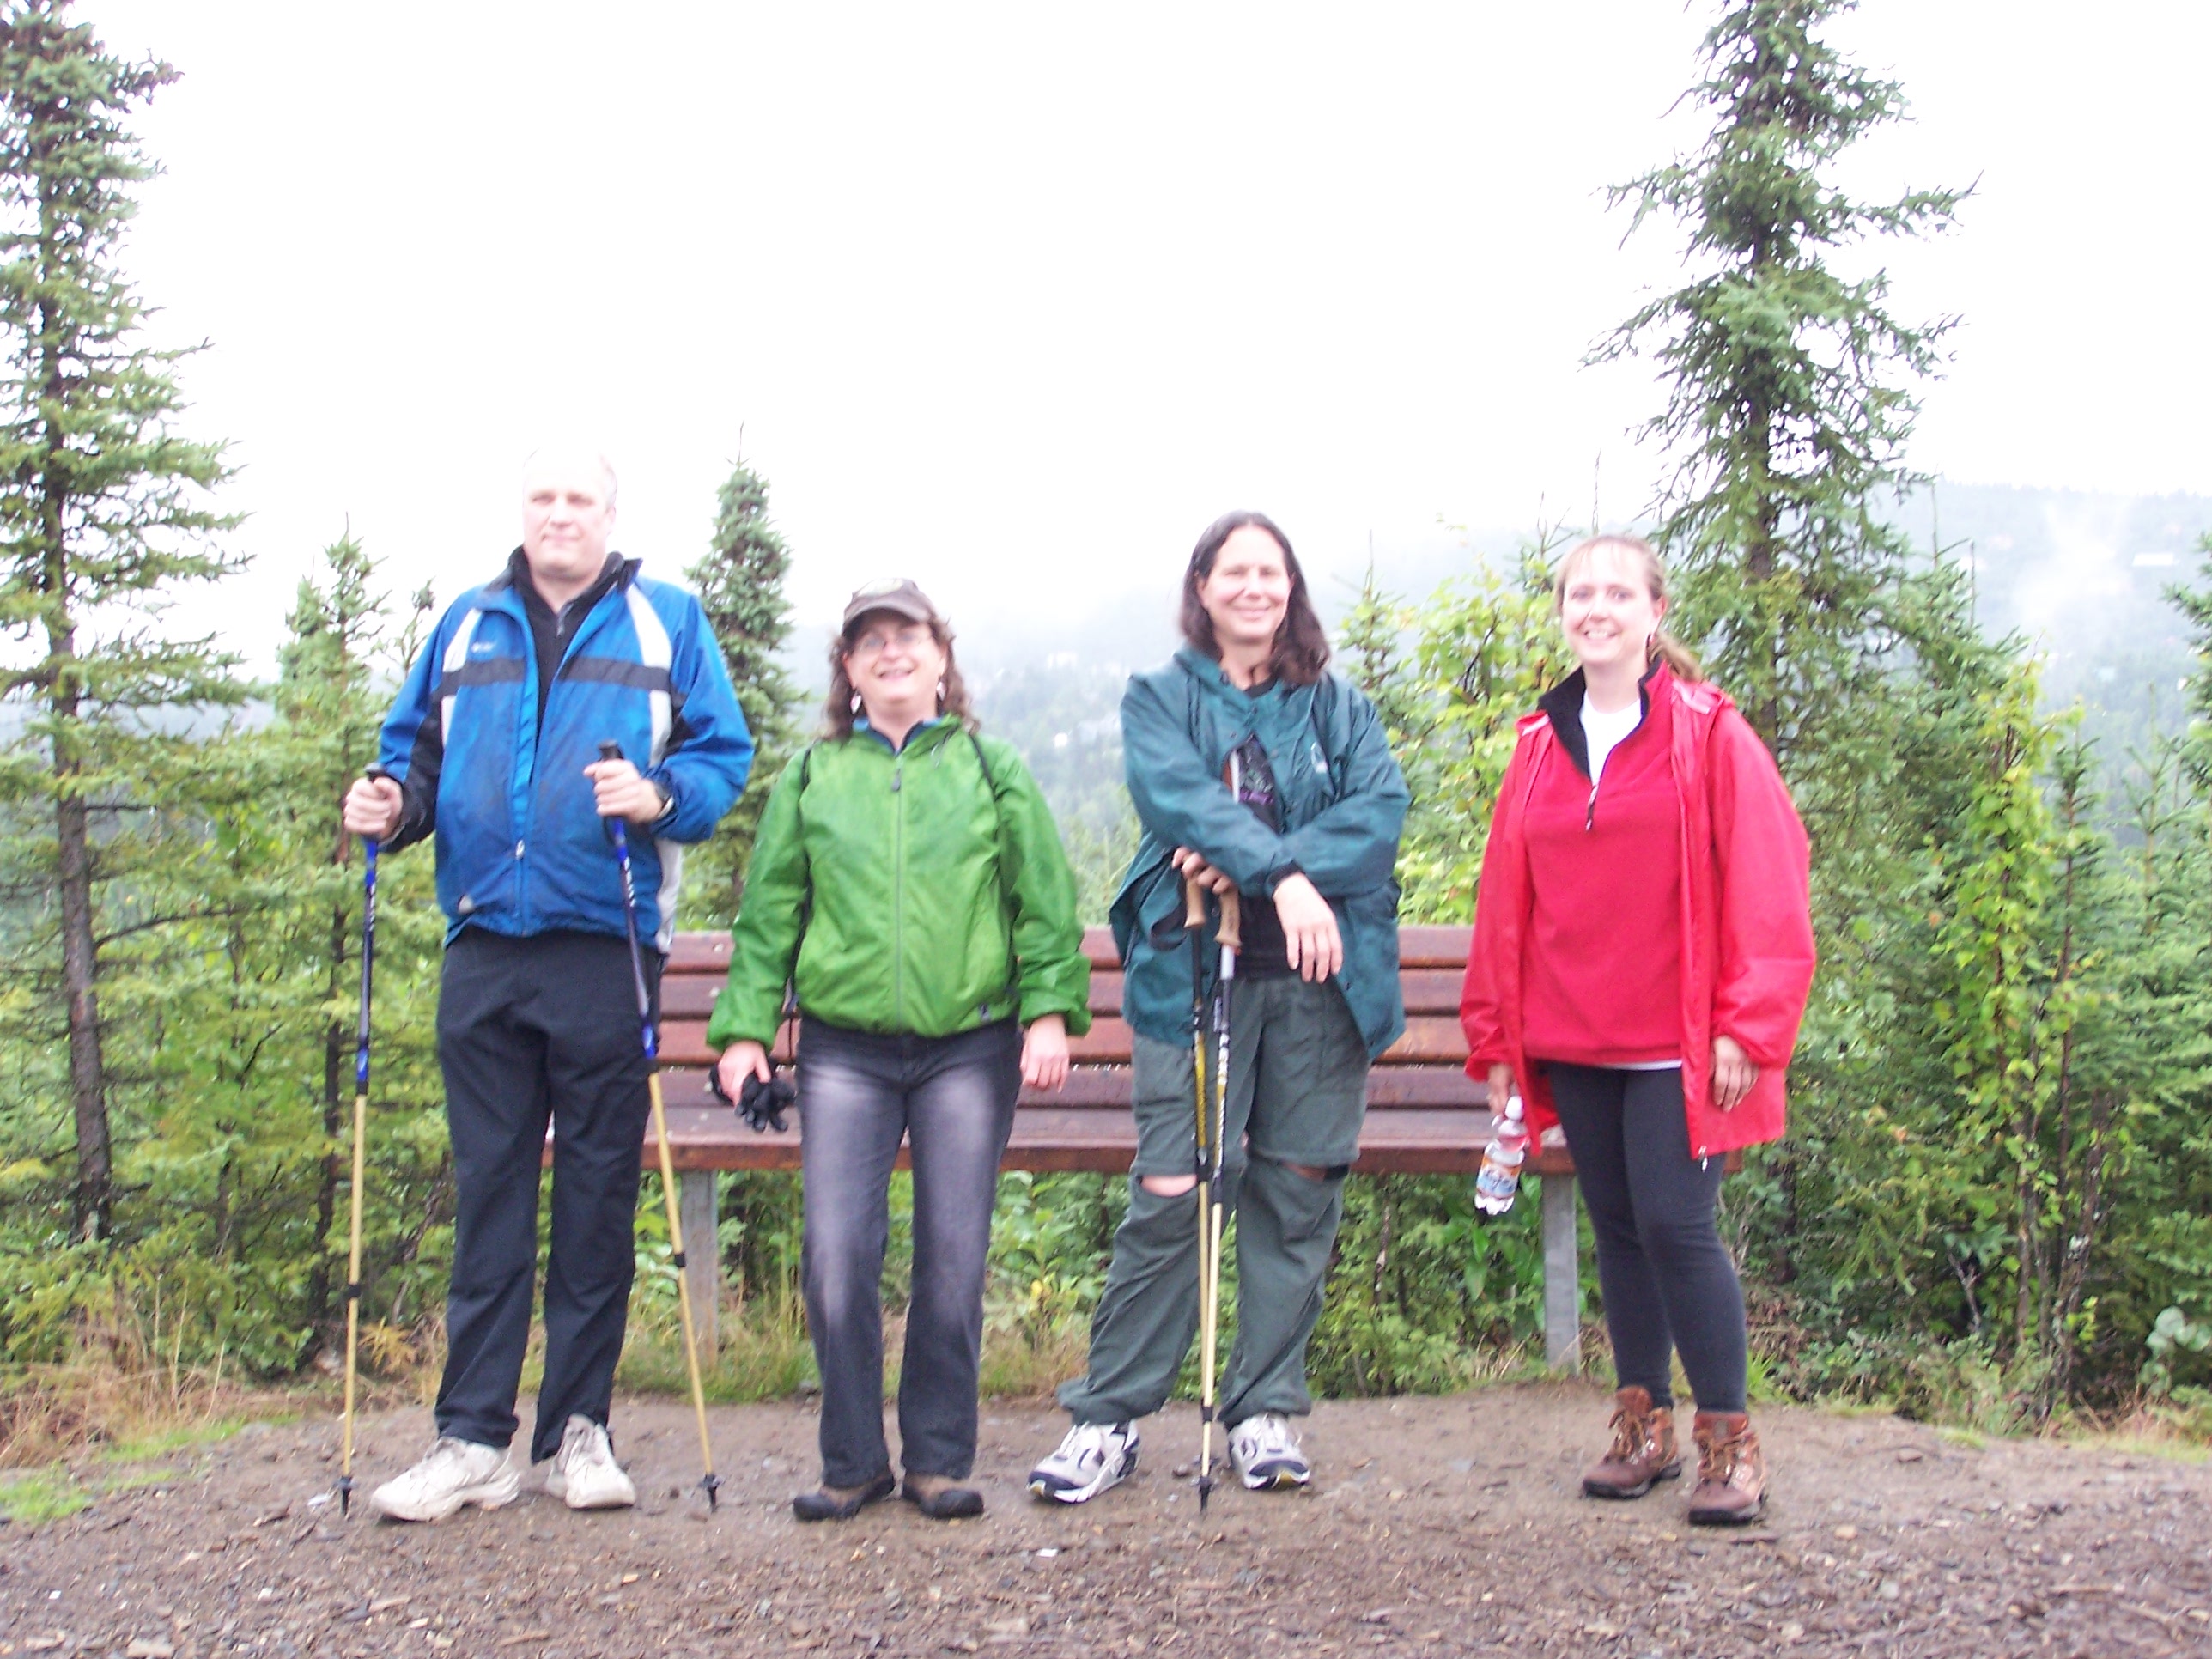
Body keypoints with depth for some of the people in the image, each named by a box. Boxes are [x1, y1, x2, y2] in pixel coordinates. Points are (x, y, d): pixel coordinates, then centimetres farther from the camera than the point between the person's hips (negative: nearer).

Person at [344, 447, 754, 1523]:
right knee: (487, 1191, 4)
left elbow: (724, 755, 3)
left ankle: (580, 1427, 14)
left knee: (598, 1194, 4)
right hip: (483, 951, 3)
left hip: (605, 950, -2)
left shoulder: (666, 623, 8)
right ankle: (474, 1438, 10)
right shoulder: (467, 626, 16)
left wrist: (662, 796, -16)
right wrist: (392, 803, -1)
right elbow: (417, 751, 21)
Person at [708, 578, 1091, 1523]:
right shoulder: (811, 777, 13)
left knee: (954, 1259, 1)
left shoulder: (991, 768, 11)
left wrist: (1050, 1010, -4)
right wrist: (745, 1025, 5)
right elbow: (768, 910, 13)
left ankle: (940, 1458, 15)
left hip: (971, 1046, 0)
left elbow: (1045, 901, 7)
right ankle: (853, 1461, 10)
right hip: (844, 1047, 1)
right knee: (836, 1258, -5)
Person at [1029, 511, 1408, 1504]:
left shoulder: (1339, 707, 15)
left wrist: (1250, 860, -16)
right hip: (1193, 974, -2)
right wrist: (1282, 873, -25)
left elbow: (1381, 808, -3)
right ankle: (1108, 1416, 5)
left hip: (1319, 982, 2)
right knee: (1170, 1196, -6)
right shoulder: (1160, 698, 10)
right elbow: (1177, 795, -10)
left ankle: (1264, 1410, 16)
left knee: (1297, 1194, 4)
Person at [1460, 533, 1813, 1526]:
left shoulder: (1709, 734, -3)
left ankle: (1728, 1440, 8)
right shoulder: (1541, 746, 10)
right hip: (1572, 1044, 5)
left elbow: (1767, 884, -7)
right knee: (1617, 1228, 11)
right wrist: (1496, 1034, 8)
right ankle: (1642, 1423, 23)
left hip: (1676, 1042, -4)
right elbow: (1505, 896, 11)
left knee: (1675, 1226, -7)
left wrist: (1748, 1025, -13)